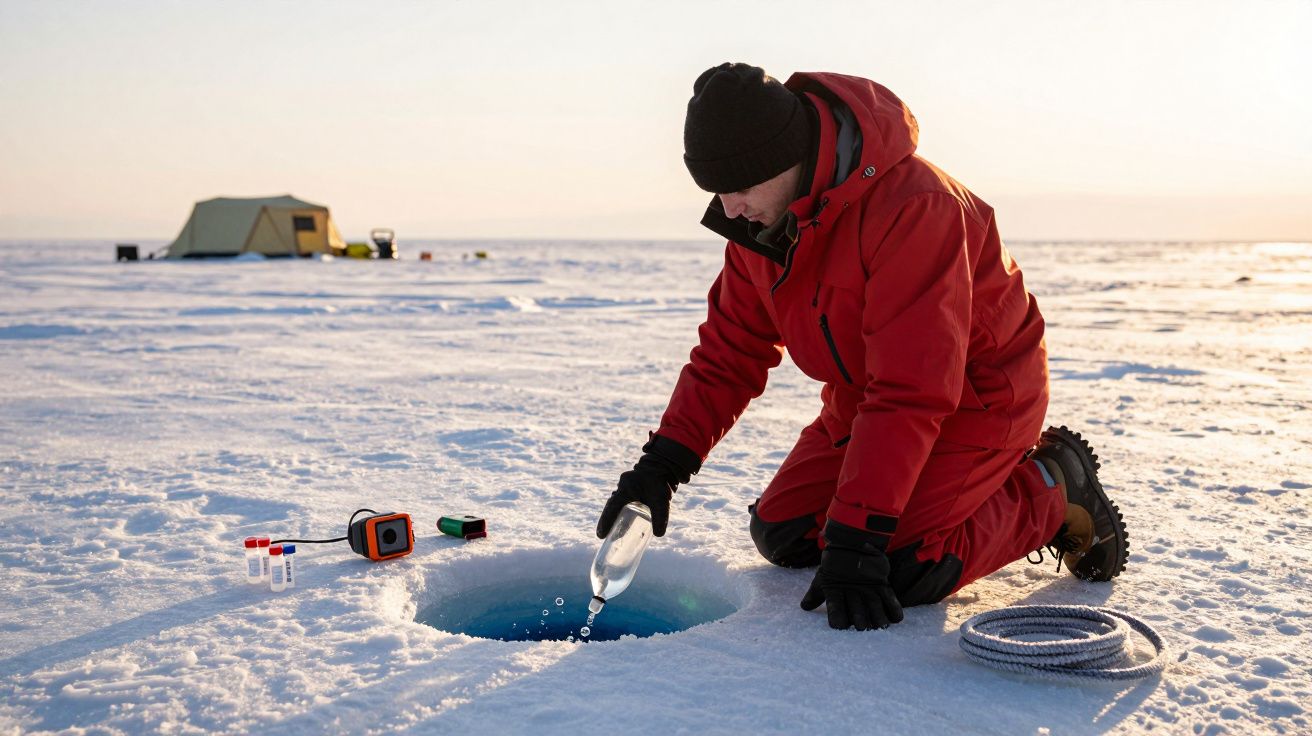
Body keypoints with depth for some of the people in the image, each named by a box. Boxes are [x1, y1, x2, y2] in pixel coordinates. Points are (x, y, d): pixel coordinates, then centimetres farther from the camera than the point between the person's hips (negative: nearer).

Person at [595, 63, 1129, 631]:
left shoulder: (913, 207, -34)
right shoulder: (760, 217, -8)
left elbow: (909, 393, -35)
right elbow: (730, 350, -2)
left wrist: (855, 540, -35)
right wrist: (662, 464, -13)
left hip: (977, 396, -7)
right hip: (862, 399, 8)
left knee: (900, 570, -21)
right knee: (782, 537, 4)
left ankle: (1051, 488, 3)